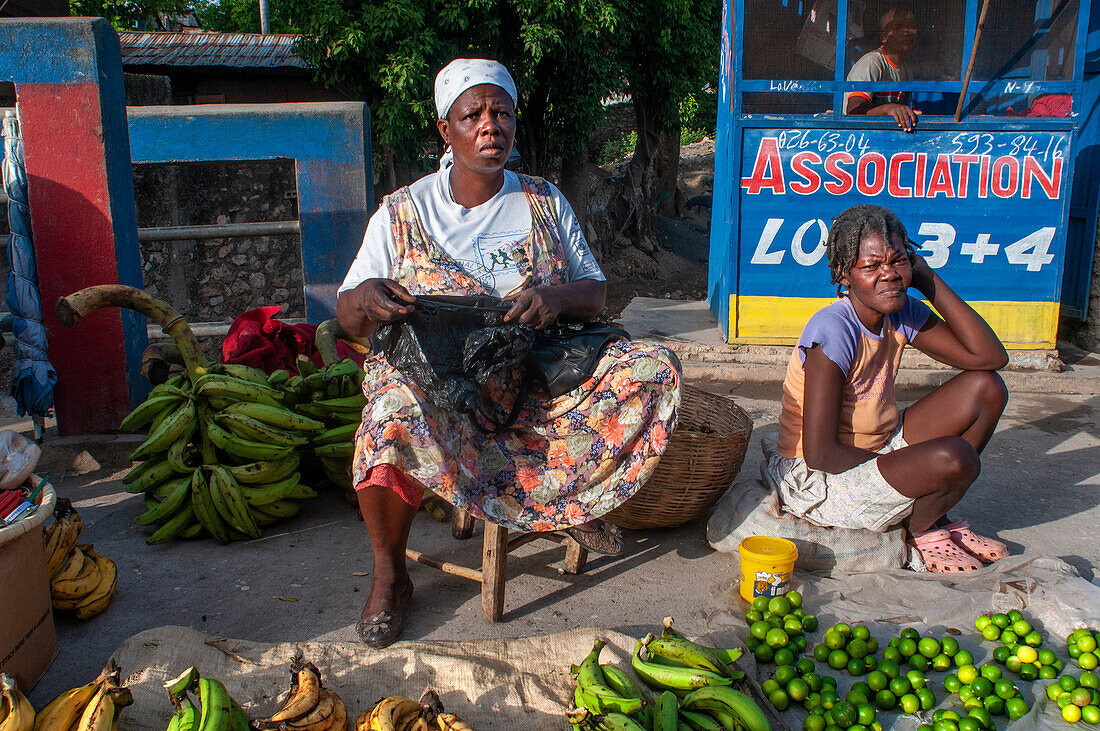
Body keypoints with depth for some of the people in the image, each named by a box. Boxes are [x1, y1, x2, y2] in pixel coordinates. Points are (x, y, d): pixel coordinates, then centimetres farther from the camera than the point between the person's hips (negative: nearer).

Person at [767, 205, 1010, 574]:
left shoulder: (902, 314, -1)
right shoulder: (834, 332, -26)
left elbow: (991, 357, -4)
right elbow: (820, 454, -28)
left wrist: (930, 282, -9)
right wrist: (913, 468, -16)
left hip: (881, 449, 9)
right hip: (819, 479, -8)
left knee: (985, 387, 0)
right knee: (954, 457, -29)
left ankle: (933, 514, 9)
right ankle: (921, 528, 6)